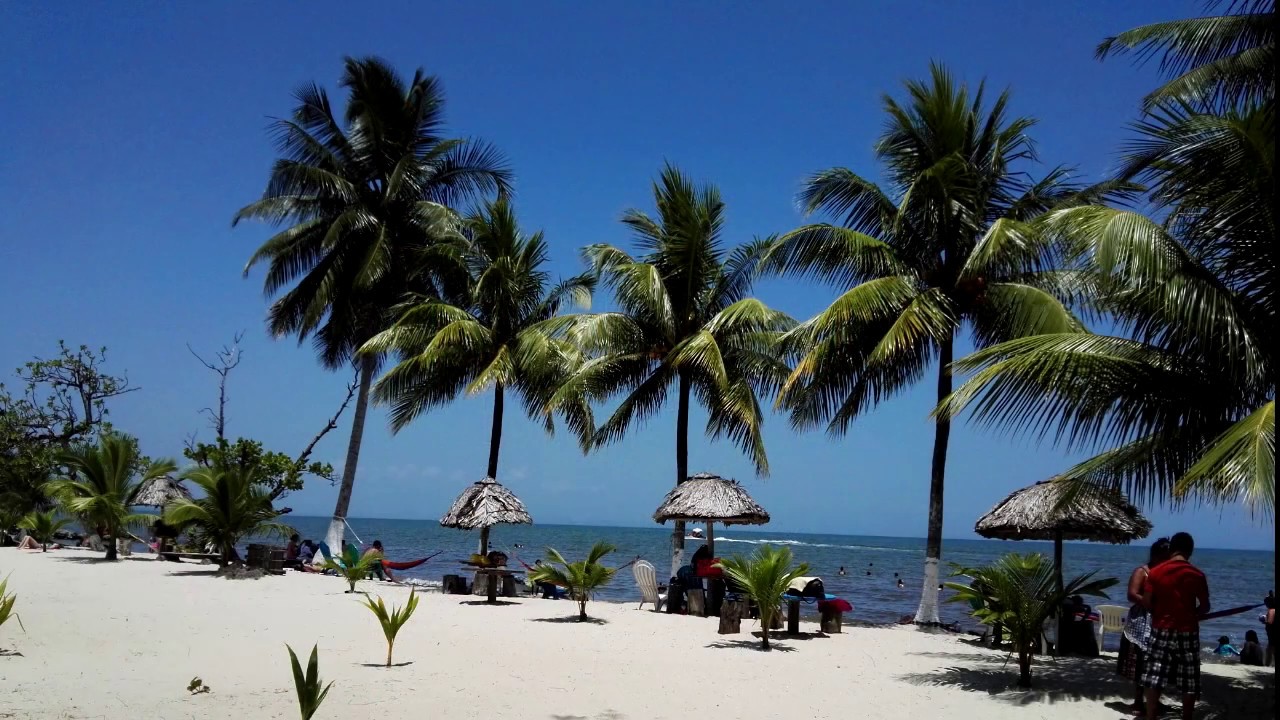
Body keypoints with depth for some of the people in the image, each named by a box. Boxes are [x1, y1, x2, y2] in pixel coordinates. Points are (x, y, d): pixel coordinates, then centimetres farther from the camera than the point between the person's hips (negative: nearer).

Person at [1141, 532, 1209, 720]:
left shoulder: (1156, 572, -4)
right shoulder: (1197, 575, -5)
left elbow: (1146, 602, -5)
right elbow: (1205, 607, -1)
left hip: (1161, 630, 0)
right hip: (1187, 632, 0)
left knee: (1154, 679, 4)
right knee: (1189, 683, 9)